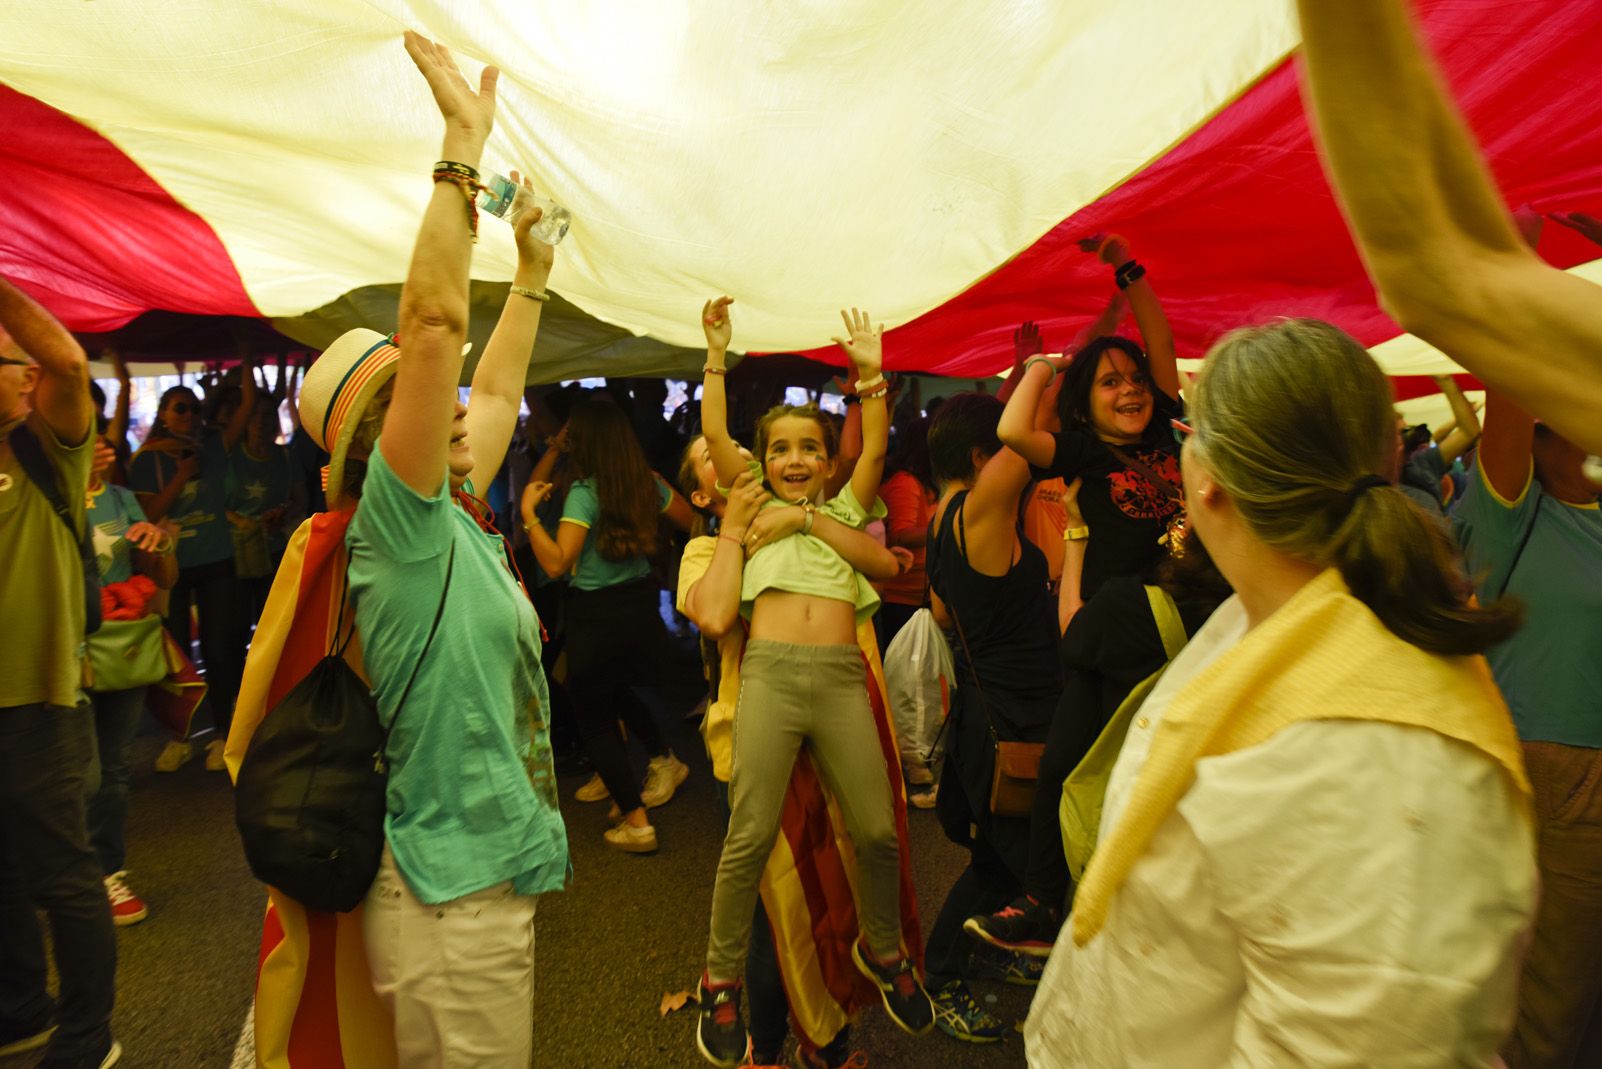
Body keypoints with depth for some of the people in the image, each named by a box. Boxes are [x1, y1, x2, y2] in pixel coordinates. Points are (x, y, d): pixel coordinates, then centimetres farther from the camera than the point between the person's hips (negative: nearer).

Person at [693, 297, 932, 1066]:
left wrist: (869, 370, 6)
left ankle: (882, 950, 29)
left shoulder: (845, 511, 22)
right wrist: (716, 353, 8)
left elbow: (876, 448, 10)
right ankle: (721, 981, 15)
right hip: (771, 672, -1)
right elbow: (714, 436, 10)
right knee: (750, 837, -5)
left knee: (878, 830, 1)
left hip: (841, 678, 2)